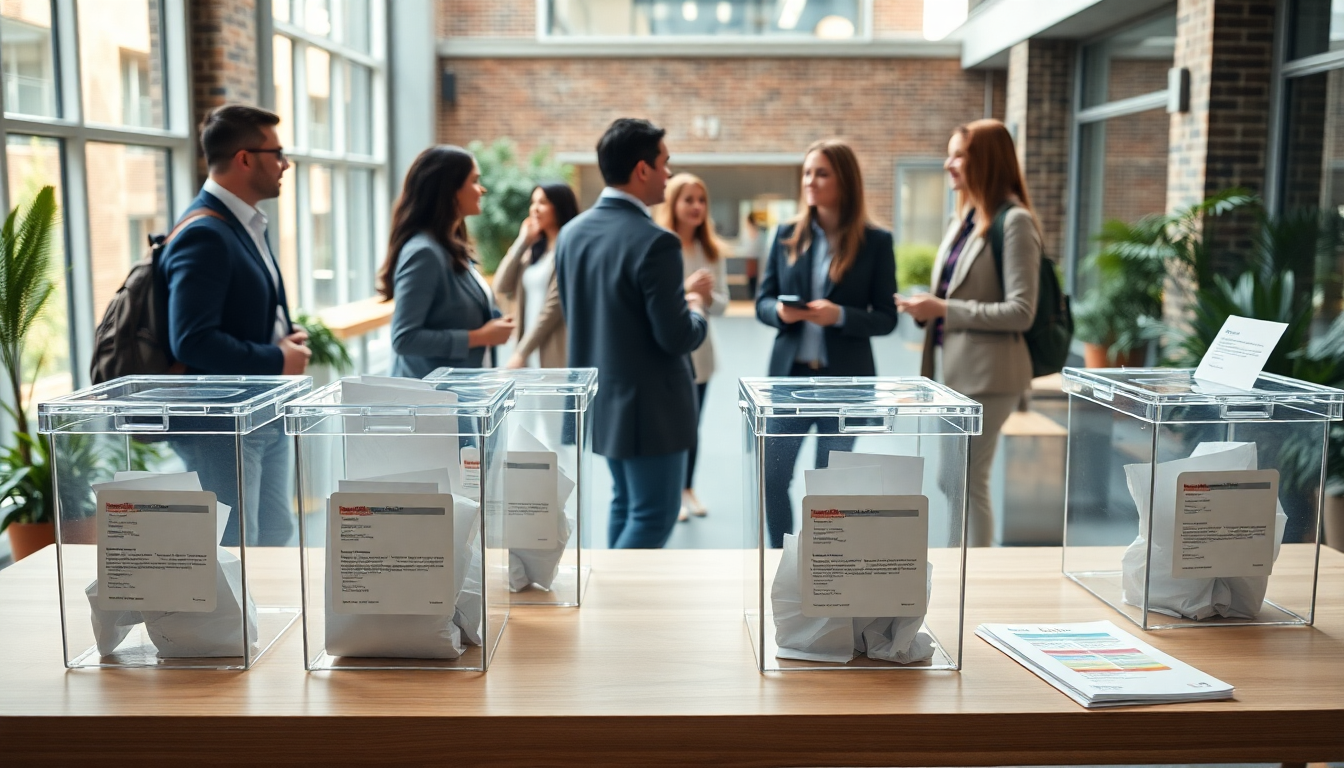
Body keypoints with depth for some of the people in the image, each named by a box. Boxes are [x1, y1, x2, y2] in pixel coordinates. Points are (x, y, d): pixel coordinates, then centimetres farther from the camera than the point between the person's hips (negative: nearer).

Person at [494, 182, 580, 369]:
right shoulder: (535, 250, 16)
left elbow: (554, 304, -13)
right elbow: (503, 287, 7)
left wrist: (522, 351, -12)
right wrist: (522, 241, 4)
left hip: (554, 356, -7)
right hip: (529, 354, 7)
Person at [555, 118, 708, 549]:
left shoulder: (572, 232, 2)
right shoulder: (654, 243, -22)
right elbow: (677, 337, -21)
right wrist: (696, 306, 1)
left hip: (601, 398, 8)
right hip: (648, 405, -8)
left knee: (626, 503, 22)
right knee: (654, 517, 3)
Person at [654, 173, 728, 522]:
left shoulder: (712, 250, 3)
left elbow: (723, 304, 2)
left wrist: (707, 296, -19)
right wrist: (686, 288, -25)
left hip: (699, 352, 5)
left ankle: (688, 489, 27)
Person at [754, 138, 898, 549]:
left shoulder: (875, 241, -4)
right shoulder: (788, 234, 4)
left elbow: (886, 318, -4)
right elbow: (762, 301, 6)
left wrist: (839, 315, -21)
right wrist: (779, 312, -16)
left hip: (844, 380, -2)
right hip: (789, 374, 2)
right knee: (773, 478, 4)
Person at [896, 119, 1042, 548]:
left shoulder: (1014, 221, -13)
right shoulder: (965, 218, 13)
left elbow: (1021, 312, -19)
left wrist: (944, 310, -19)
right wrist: (927, 308, 0)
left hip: (986, 372, -9)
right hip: (955, 368, 9)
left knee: (969, 481, -2)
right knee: (953, 480, 15)